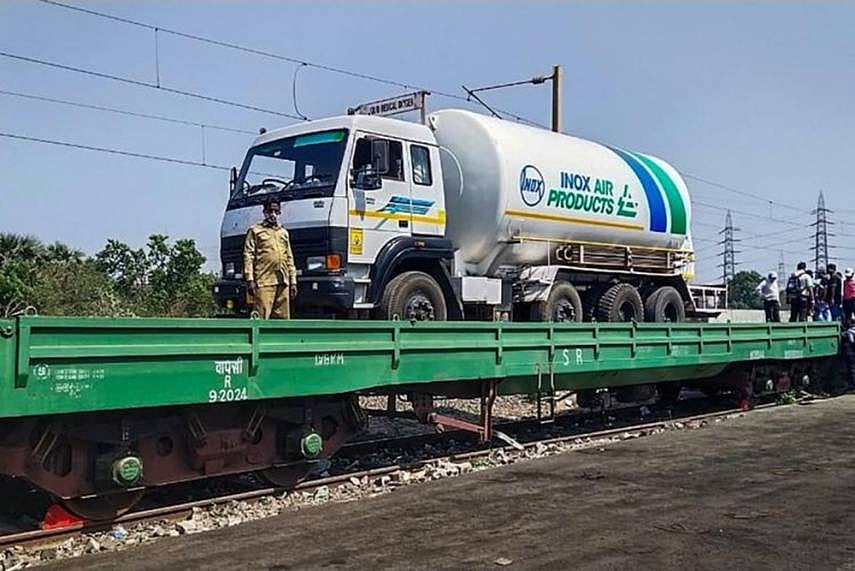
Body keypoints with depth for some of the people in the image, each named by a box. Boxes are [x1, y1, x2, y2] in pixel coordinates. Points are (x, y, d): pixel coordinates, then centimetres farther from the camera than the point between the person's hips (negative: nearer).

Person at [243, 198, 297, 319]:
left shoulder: (284, 233, 23)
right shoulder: (255, 230, 8)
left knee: (283, 318, 4)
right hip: (264, 282, -5)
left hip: (283, 283, 5)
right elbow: (248, 256, 0)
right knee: (261, 318, -12)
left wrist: (293, 281, 15)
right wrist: (250, 280, -10)